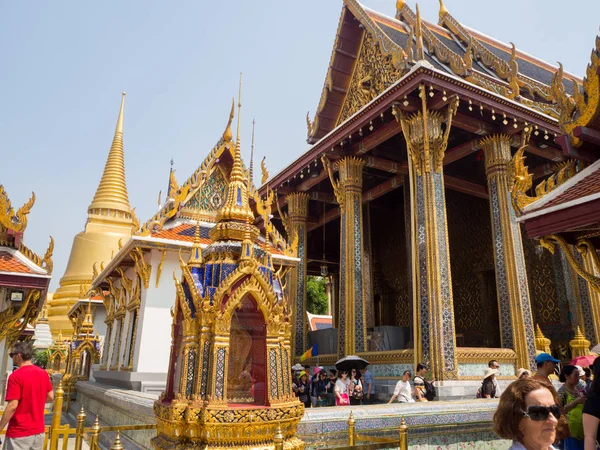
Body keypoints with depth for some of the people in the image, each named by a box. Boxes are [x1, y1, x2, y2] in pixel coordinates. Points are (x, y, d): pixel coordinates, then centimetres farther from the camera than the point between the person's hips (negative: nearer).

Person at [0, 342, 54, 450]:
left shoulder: (16, 376, -16)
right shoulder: (43, 373, 2)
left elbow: (12, 406, -19)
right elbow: (50, 397, 8)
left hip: (19, 433, -6)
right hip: (39, 430, 6)